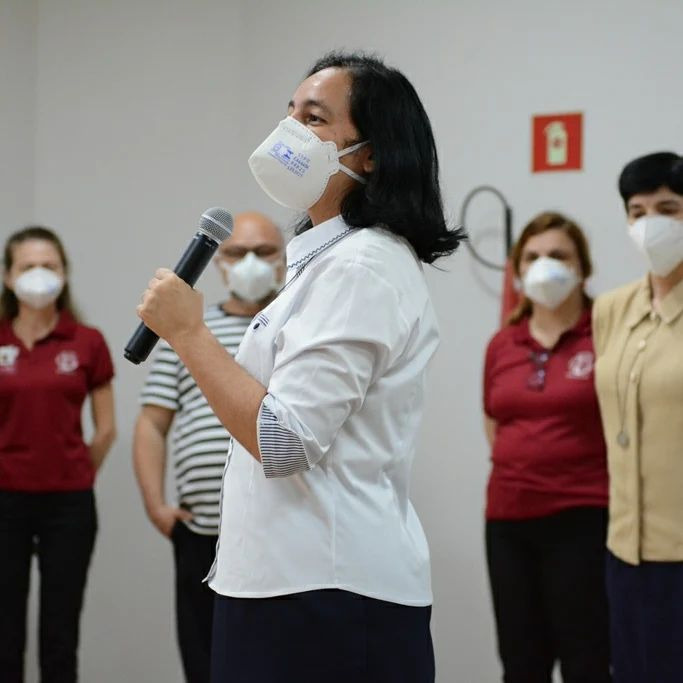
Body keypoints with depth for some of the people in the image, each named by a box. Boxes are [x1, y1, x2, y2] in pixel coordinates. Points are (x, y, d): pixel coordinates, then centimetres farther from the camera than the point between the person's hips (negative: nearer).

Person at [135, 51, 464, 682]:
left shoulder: (361, 269, -15)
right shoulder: (332, 259, 17)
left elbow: (284, 441, -23)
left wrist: (188, 332, -16)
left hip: (327, 592, -10)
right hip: (292, 581, 10)